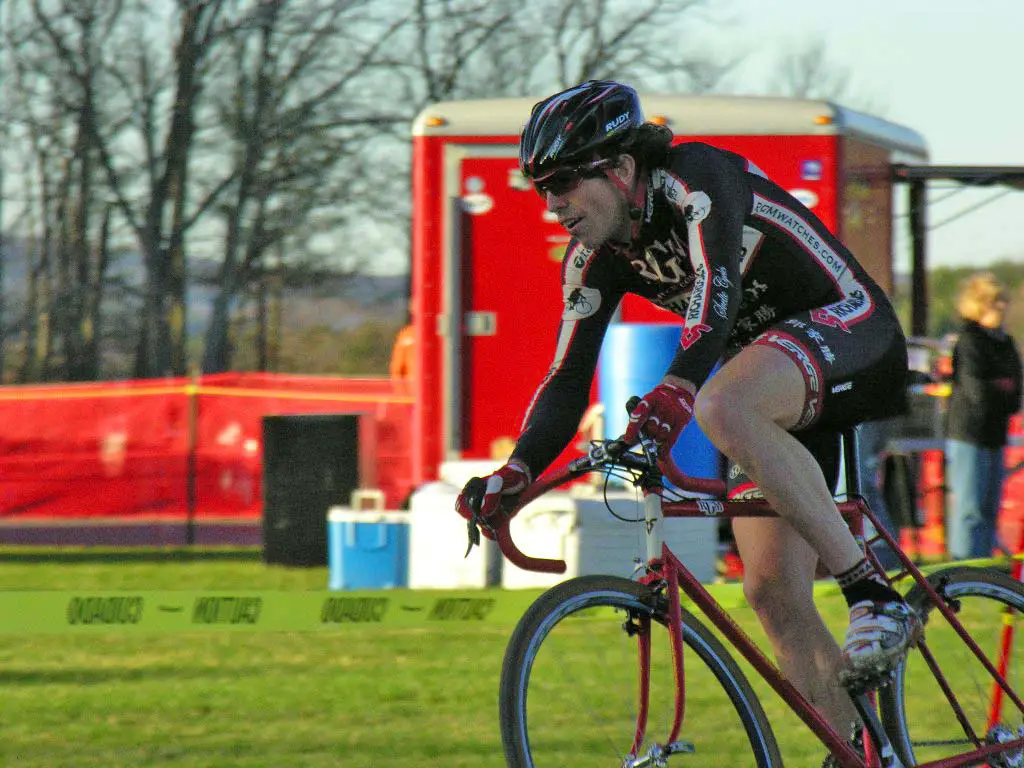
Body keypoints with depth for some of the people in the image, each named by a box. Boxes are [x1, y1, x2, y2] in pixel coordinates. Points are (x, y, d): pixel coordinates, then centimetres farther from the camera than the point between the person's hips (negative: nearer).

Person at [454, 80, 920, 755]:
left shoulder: (693, 178, -21)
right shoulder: (595, 259, 0)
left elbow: (717, 283, -38)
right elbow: (569, 380, -1)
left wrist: (677, 389, -54)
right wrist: (517, 472, -17)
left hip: (849, 326, -8)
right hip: (770, 376, 8)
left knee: (722, 407, -38)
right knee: (773, 592, -6)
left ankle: (874, 593, -32)